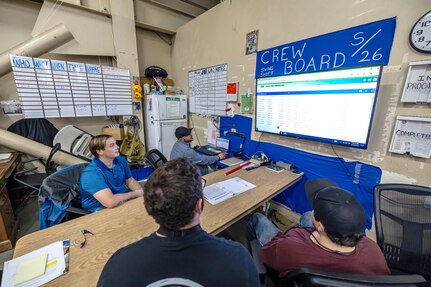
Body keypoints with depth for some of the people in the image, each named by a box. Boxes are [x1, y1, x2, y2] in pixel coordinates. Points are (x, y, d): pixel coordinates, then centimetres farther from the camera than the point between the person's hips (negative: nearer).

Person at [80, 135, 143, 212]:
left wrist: (141, 191, -8)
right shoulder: (91, 174, -24)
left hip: (124, 200, 7)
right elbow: (110, 202, -34)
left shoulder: (121, 160, 0)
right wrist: (135, 193, -19)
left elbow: (130, 181, 12)